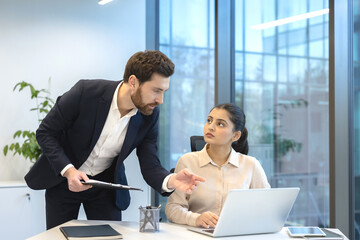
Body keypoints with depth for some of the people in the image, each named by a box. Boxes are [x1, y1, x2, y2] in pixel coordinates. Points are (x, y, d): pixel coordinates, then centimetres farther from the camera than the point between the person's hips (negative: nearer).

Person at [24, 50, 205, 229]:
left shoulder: (149, 115, -15)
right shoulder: (85, 92, -26)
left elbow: (150, 166, -14)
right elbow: (45, 132, -16)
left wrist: (170, 180, -37)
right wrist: (68, 170, -28)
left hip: (105, 182, 2)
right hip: (63, 177, -2)